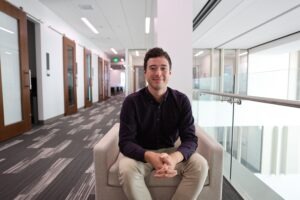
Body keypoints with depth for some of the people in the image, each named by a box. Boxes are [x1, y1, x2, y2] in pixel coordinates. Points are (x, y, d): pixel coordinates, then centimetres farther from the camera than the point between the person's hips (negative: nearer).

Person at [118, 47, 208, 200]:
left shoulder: (181, 100, -9)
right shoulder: (131, 101, -14)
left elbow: (190, 138, -14)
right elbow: (125, 142, -18)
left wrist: (174, 158, -37)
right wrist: (150, 156, -39)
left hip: (171, 152, 2)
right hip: (141, 153, -1)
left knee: (200, 165, -22)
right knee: (126, 169, -32)